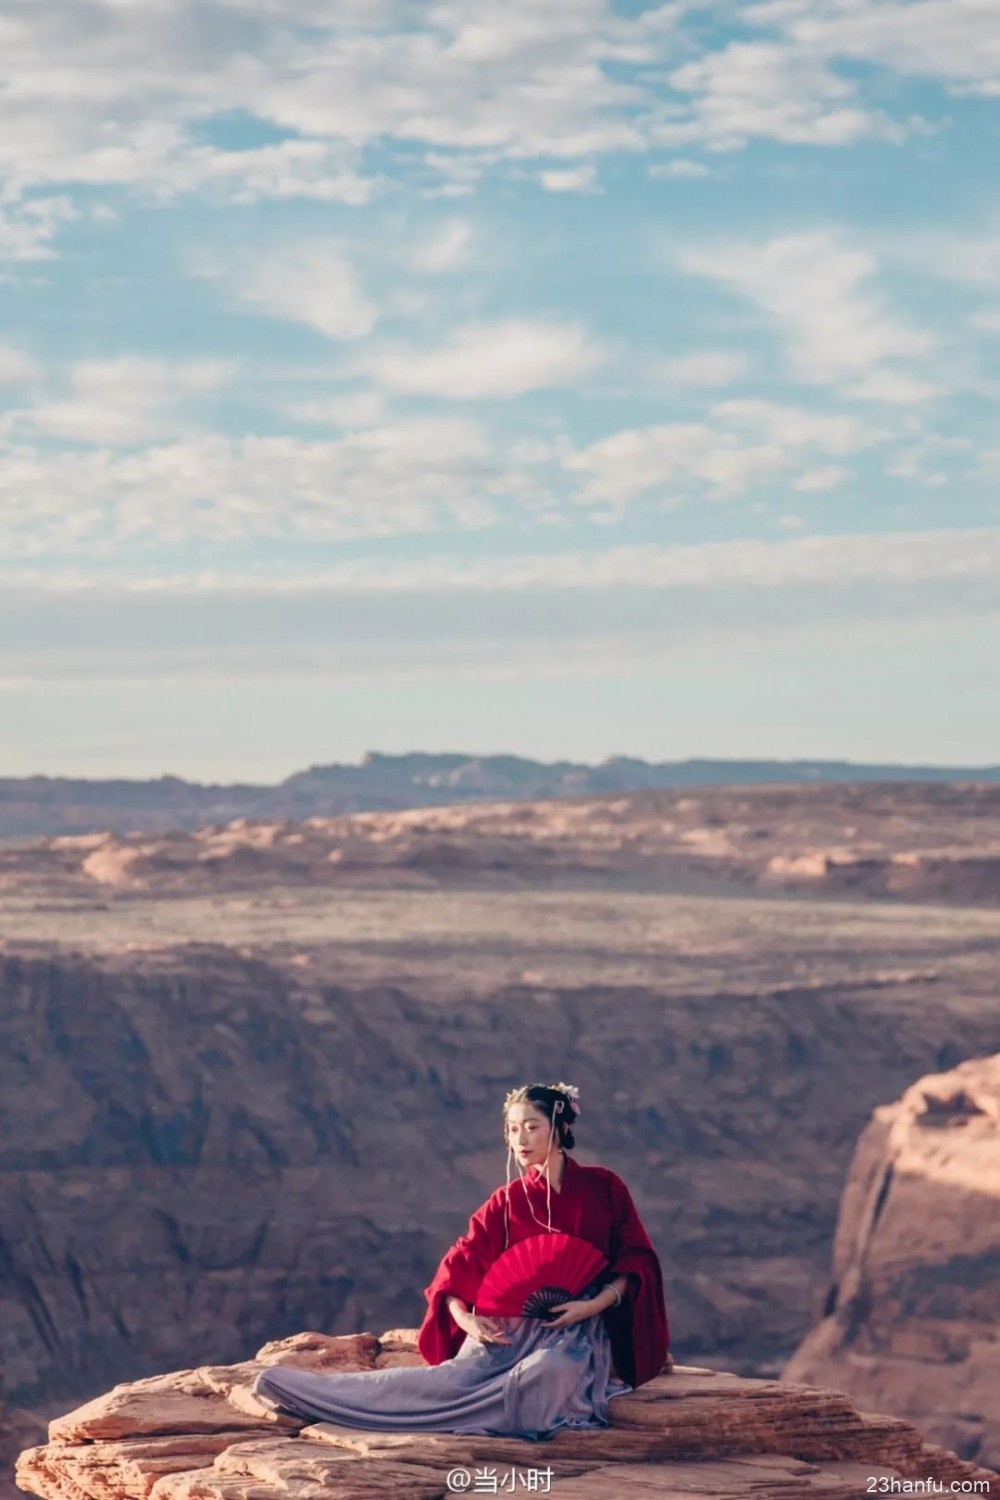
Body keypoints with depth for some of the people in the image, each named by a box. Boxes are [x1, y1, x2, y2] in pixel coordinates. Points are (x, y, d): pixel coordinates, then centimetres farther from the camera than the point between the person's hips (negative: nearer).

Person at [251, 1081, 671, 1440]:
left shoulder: (603, 1187, 2)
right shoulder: (506, 1203, 7)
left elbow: (636, 1261, 1)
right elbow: (458, 1269, 5)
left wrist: (596, 1303, -16)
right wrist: (465, 1317, -15)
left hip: (578, 1330, -1)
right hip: (512, 1325, 2)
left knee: (543, 1374, -38)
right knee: (455, 1375, -28)